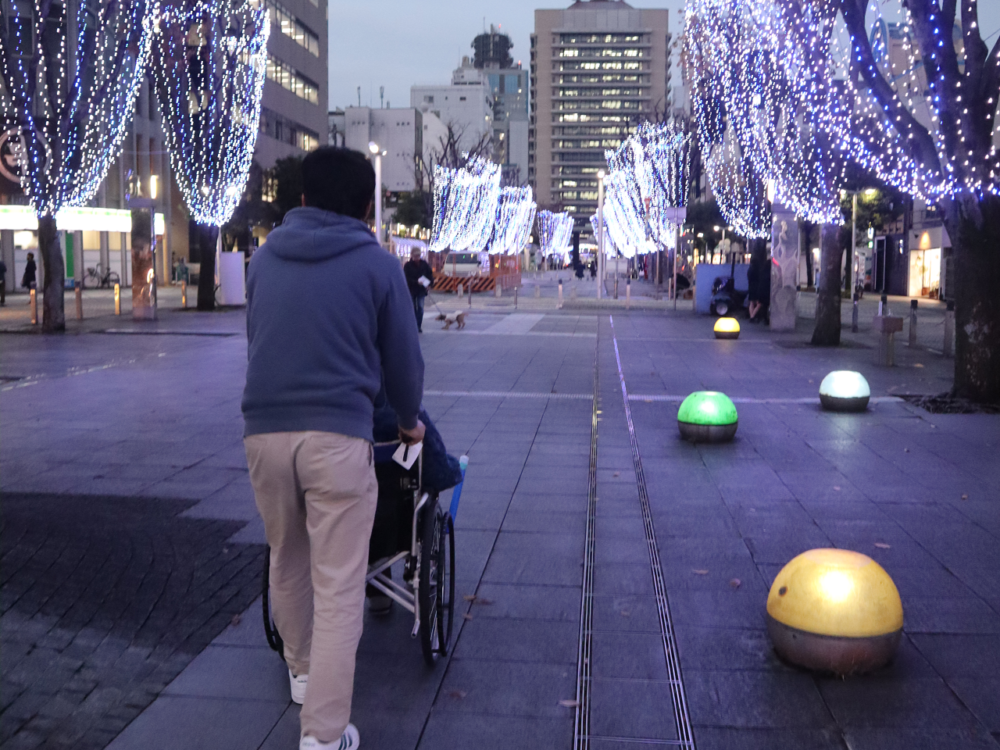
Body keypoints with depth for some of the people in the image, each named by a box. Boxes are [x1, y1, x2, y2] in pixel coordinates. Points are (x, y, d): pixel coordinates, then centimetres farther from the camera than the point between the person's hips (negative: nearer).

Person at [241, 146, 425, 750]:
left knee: (287, 562, 23)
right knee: (338, 586, 1)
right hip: (337, 435, -4)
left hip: (263, 431, 4)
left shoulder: (264, 258, 12)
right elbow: (403, 358, 8)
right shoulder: (377, 264, 2)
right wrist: (410, 420, 26)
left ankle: (301, 671, 43)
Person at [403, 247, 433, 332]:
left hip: (421, 290, 1)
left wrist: (429, 284, -8)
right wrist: (416, 282, -26)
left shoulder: (424, 264, 1)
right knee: (413, 308, 7)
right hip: (411, 289, -1)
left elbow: (430, 274, 8)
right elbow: (407, 278, -13)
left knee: (420, 308, -6)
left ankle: (419, 326, -1)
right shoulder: (408, 265, -7)